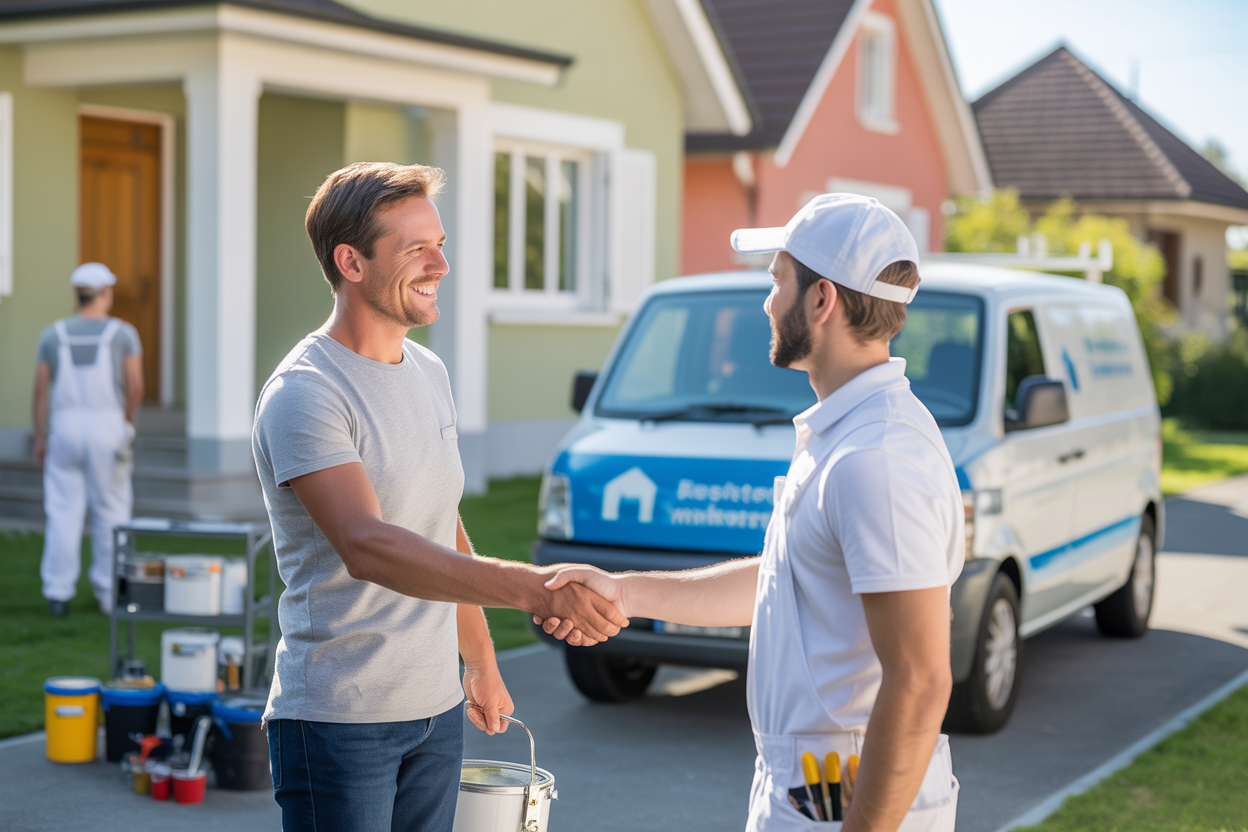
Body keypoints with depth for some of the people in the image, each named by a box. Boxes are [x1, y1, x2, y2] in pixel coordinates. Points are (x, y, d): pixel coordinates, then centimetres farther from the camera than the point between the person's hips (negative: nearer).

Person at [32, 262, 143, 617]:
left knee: (63, 512, 6)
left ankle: (58, 595, 4)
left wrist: (39, 439, 11)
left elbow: (40, 390, 4)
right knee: (111, 512, 7)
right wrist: (127, 419, 11)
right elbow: (135, 386, -8)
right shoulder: (123, 333, -2)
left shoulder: (53, 335, 4)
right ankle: (109, 594, 9)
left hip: (64, 428, 2)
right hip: (106, 425, -2)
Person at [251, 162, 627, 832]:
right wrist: (533, 589, -40)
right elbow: (367, 546, -31)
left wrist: (480, 660, 23)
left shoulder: (430, 374, 11)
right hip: (339, 719, -7)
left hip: (436, 706, 8)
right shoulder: (304, 393, -17)